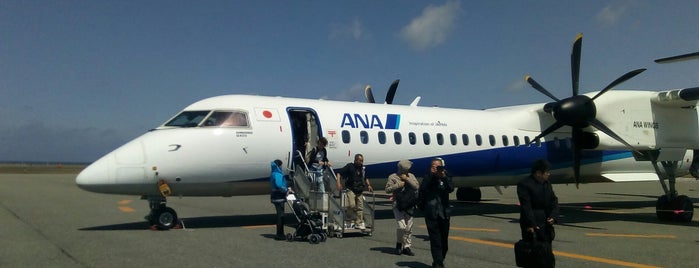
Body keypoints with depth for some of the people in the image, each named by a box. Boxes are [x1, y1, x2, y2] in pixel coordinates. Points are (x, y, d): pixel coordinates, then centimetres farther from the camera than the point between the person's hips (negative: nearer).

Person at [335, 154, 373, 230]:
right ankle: (349, 218, 5)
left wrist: (368, 185, 13)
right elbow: (339, 173, -4)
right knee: (352, 205, -19)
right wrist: (339, 183, -15)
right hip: (351, 189, -5)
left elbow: (365, 178, 28)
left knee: (360, 207, 2)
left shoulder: (362, 168, 11)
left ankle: (359, 223, 9)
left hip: (360, 191, 5)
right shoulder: (349, 166, -5)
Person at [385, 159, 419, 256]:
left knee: (409, 228, 5)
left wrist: (407, 179, -11)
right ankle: (399, 243, 10)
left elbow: (417, 187, -4)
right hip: (398, 205, -4)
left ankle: (407, 247, 16)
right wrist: (398, 185, -14)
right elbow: (387, 190, -3)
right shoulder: (393, 177, 0)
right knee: (402, 226, -15)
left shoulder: (411, 176, 9)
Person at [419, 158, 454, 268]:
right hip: (431, 213, -2)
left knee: (444, 240, 9)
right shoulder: (428, 178, 5)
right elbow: (422, 189, -5)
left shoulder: (446, 178, 7)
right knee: (435, 240, -7)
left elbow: (451, 189, -13)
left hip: (444, 213, 2)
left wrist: (444, 177, -22)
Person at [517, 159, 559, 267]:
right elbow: (526, 206, -17)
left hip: (546, 224, 8)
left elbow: (554, 201, 10)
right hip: (532, 226, -7)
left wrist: (553, 216, -6)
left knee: (548, 253, 13)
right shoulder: (524, 184, -12)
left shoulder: (547, 184, 13)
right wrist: (530, 224, -22)